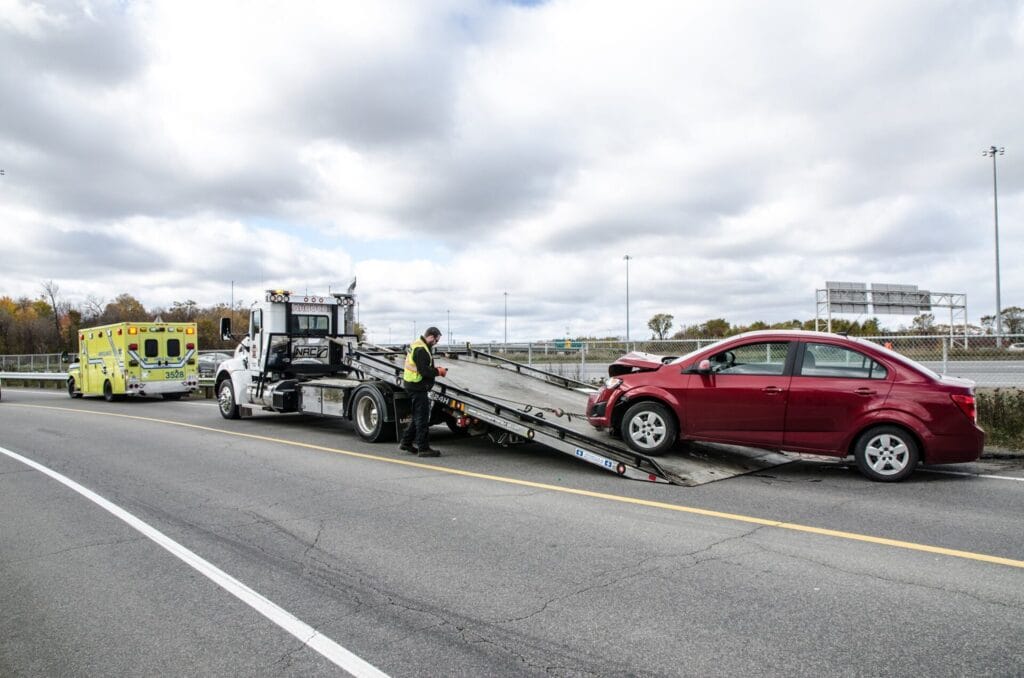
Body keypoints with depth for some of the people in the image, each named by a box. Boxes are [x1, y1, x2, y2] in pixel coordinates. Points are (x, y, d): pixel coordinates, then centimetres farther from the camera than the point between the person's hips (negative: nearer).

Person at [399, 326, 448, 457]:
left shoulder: (416, 345, 14)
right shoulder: (421, 350, -20)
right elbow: (424, 371, -25)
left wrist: (435, 369, 8)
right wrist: (438, 372, -10)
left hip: (413, 386, 11)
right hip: (418, 387, -11)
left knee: (418, 417, 19)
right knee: (422, 418, -4)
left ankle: (406, 443, 26)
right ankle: (423, 448, 1)